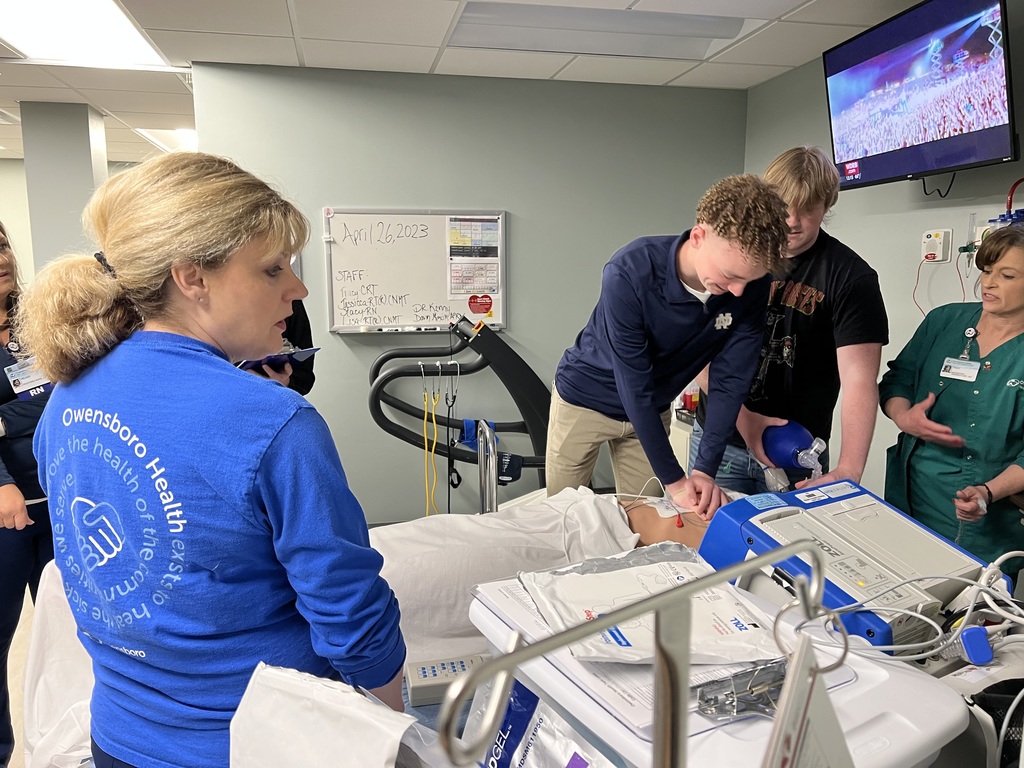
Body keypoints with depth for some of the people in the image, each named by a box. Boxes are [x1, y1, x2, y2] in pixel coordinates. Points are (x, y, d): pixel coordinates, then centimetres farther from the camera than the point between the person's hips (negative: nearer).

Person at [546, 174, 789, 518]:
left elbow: (730, 381, -15)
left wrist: (705, 469, -22)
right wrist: (673, 480, -26)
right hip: (585, 396, -3)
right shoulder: (629, 273, -33)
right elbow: (634, 385, -30)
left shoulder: (750, 288, -21)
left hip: (652, 410, 4)